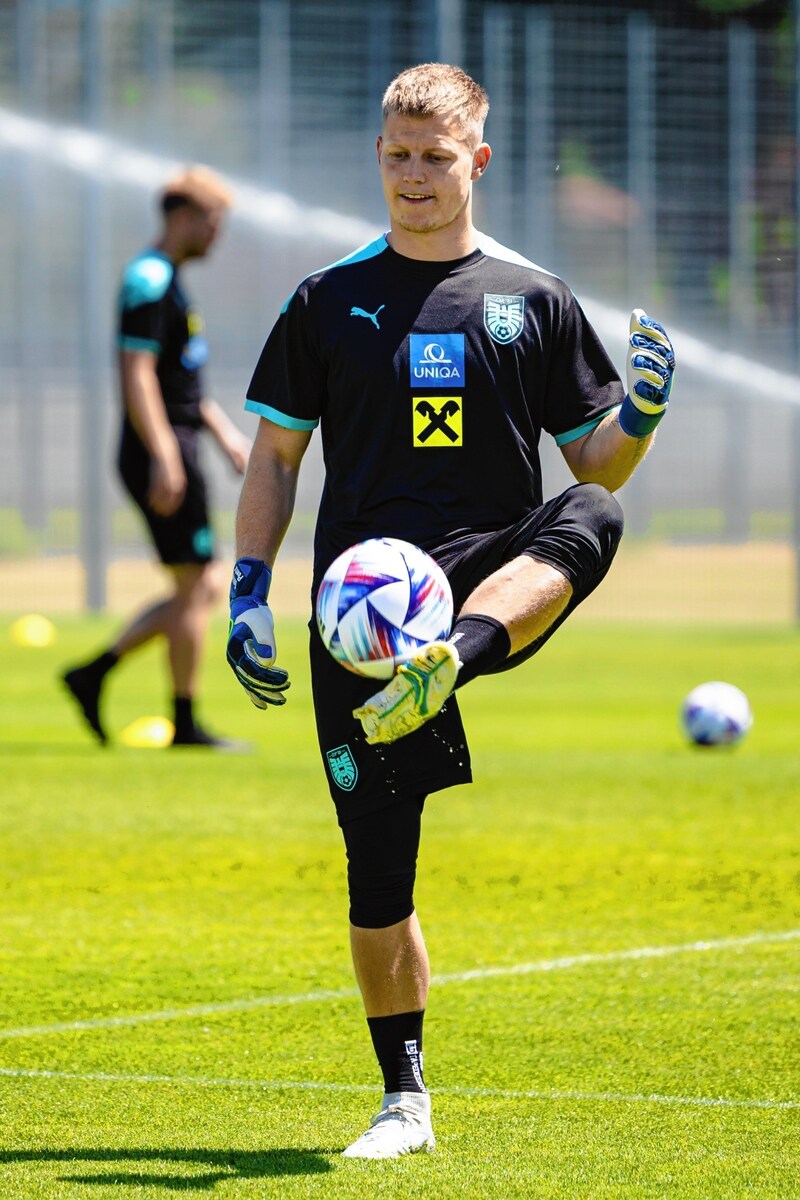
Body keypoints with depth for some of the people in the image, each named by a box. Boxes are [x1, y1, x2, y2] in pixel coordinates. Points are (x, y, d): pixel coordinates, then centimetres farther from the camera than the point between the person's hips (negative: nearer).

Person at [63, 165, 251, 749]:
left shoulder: (167, 282, 19)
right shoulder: (149, 281, -13)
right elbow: (137, 376, -21)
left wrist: (227, 434, 24)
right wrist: (164, 459, -25)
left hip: (176, 452, 10)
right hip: (165, 453, -10)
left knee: (205, 589, 11)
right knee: (195, 586, -5)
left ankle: (94, 674, 11)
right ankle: (186, 723, 0)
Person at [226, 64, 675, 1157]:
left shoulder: (533, 300, 9)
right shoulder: (329, 301, 10)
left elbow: (595, 465, 11)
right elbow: (275, 455, 13)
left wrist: (641, 412, -11)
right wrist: (248, 594, 3)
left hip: (493, 574, -1)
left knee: (593, 520, -35)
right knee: (376, 861, -2)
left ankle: (445, 665, -55)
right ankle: (405, 1102, 11)